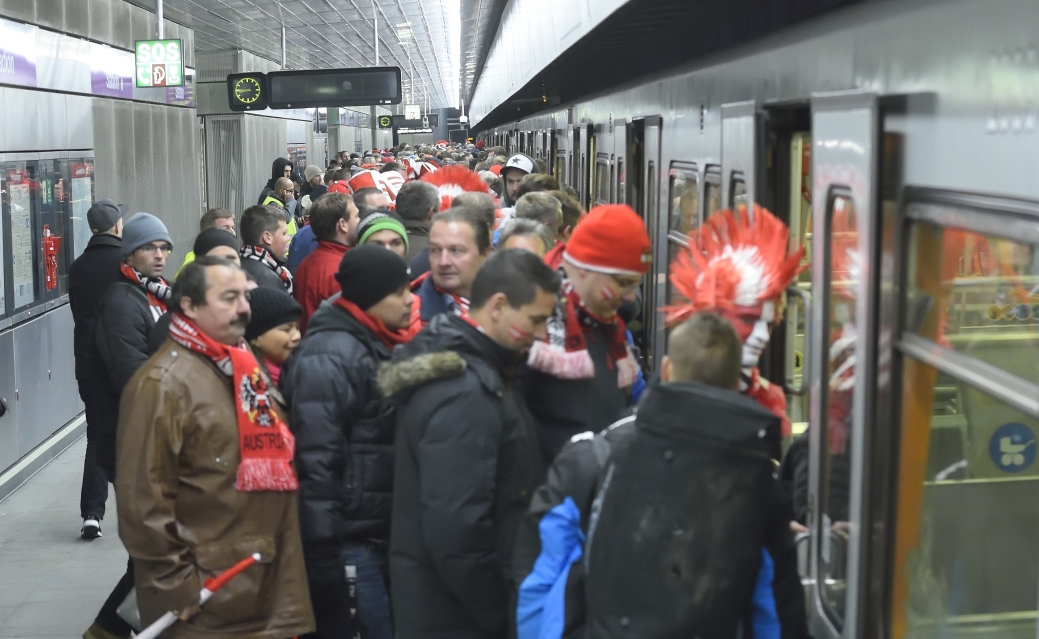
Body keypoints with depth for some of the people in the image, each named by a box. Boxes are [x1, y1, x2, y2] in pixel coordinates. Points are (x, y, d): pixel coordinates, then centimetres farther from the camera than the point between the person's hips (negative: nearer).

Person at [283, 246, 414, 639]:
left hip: (386, 532, 9)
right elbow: (316, 462, -21)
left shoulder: (384, 346, 12)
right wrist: (323, 559, -22)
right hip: (351, 542, -9)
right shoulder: (329, 357, -18)